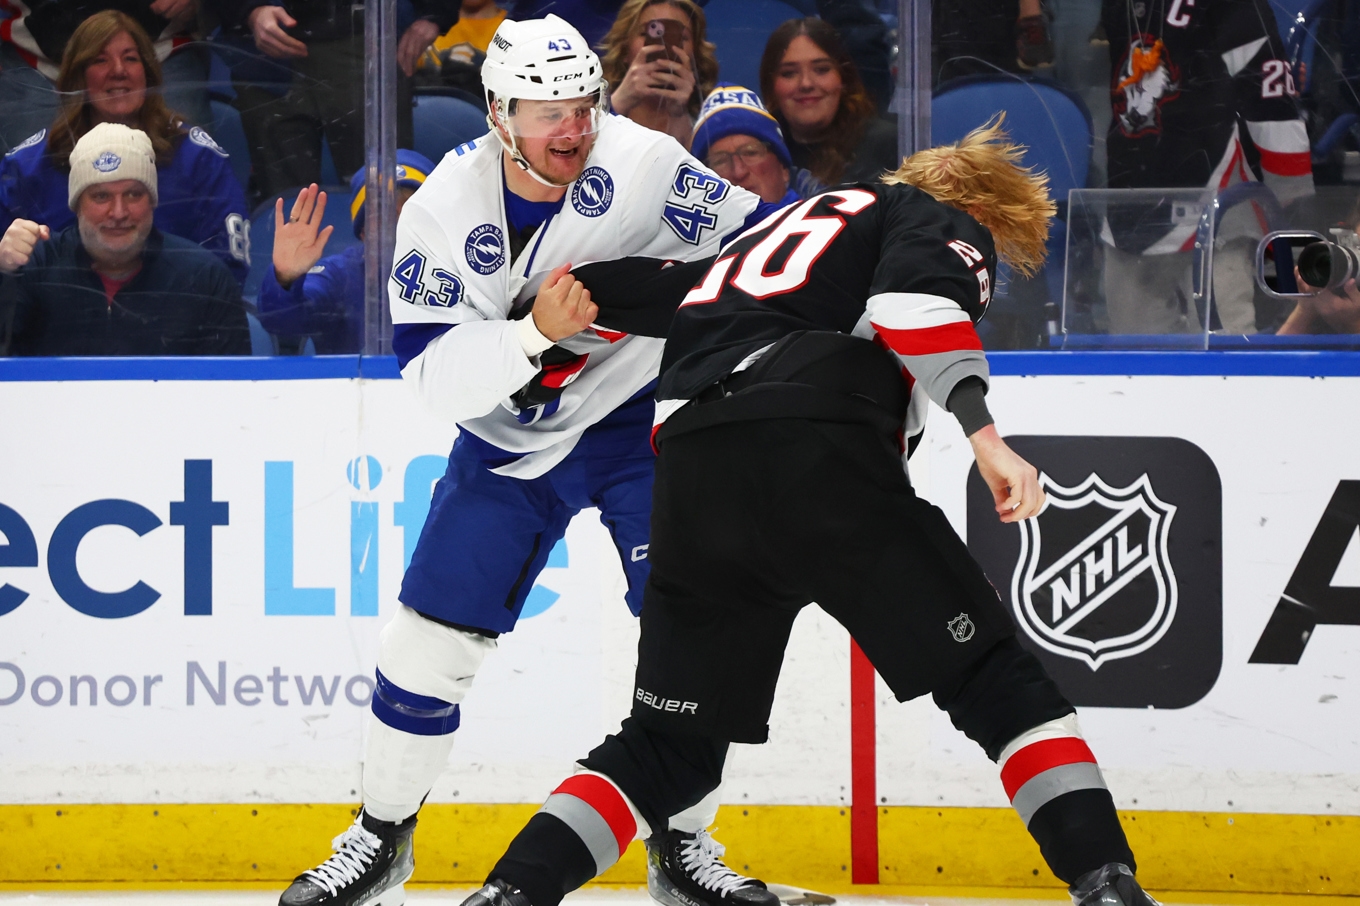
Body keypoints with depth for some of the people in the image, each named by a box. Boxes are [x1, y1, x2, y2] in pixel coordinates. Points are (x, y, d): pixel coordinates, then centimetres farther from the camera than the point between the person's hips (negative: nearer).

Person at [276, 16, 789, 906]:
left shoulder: (642, 167, -21)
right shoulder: (444, 209, -16)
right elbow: (433, 374, -21)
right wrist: (535, 332, -36)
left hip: (639, 423, -1)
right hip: (509, 442, 1)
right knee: (429, 634, -2)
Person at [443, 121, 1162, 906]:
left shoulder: (764, 239, 38)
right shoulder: (946, 222, 18)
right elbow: (915, 299, -6)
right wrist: (983, 434, -16)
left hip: (694, 484, 6)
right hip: (822, 458, -6)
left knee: (671, 748, 17)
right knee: (996, 683, 3)